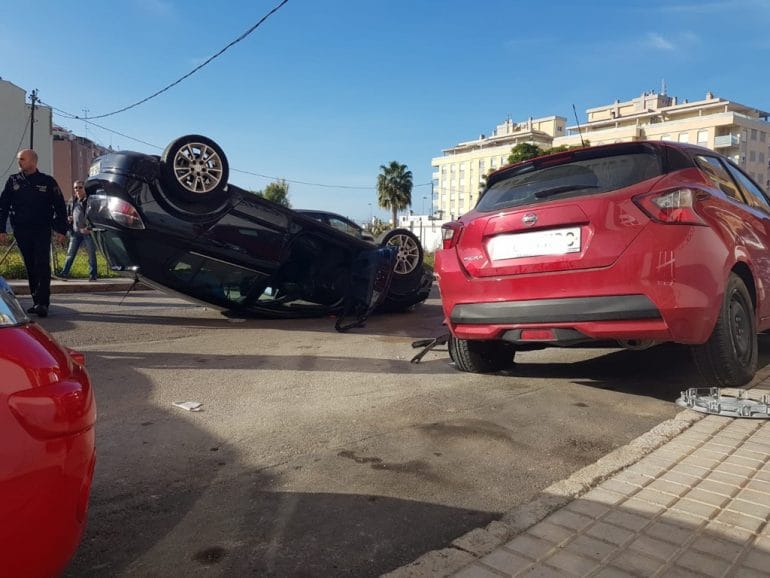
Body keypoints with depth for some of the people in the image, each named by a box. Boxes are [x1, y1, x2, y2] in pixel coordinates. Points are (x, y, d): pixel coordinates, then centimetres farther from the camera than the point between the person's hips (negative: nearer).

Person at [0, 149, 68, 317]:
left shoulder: (48, 181, 2)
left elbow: (60, 207, 3)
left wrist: (61, 229, -2)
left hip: (42, 231, -3)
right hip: (21, 232, 3)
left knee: (42, 266, -11)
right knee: (31, 268, 7)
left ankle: (42, 303, -14)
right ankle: (37, 301, 14)